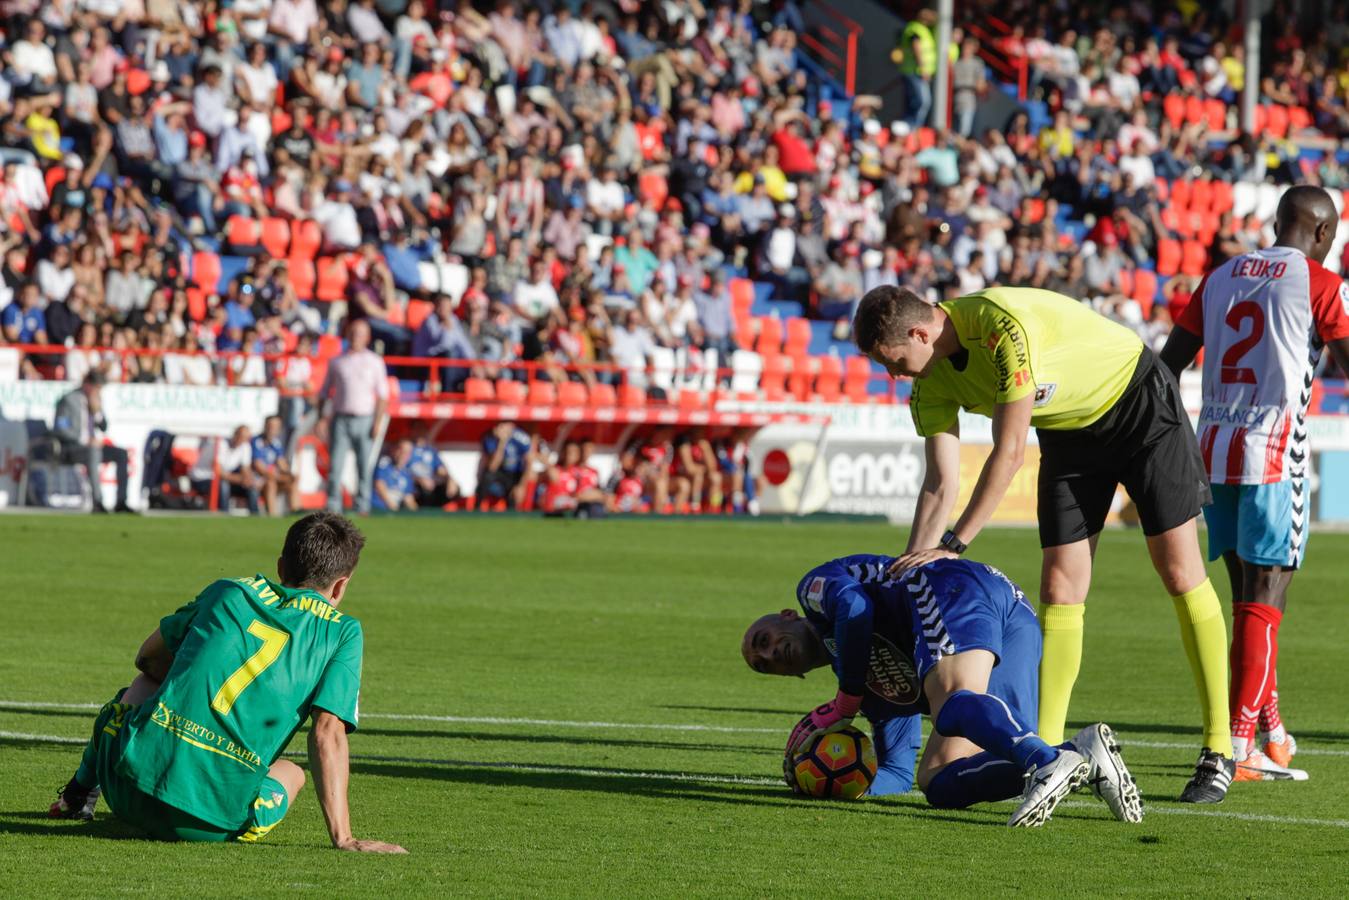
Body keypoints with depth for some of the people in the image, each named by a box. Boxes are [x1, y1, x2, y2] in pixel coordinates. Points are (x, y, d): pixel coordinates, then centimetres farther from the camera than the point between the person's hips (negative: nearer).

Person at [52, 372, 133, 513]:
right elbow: (59, 429, -19)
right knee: (93, 452, -38)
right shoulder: (69, 400, -11)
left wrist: (96, 411, -4)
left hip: (89, 447, 8)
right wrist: (85, 440, -22)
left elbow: (104, 427, 17)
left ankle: (121, 501, -12)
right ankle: (97, 502, -43)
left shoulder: (95, 400, 11)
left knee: (121, 454, -9)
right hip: (70, 449, -8)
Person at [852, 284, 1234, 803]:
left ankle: (1219, 753, -2)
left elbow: (1009, 452, -33)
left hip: (1139, 404, -7)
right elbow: (941, 483, -9)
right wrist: (911, 565, -20)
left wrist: (953, 545, -28)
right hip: (1068, 430, 7)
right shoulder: (930, 384, -11)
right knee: (1060, 589, -3)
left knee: (1180, 574, -6)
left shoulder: (1003, 324, -35)